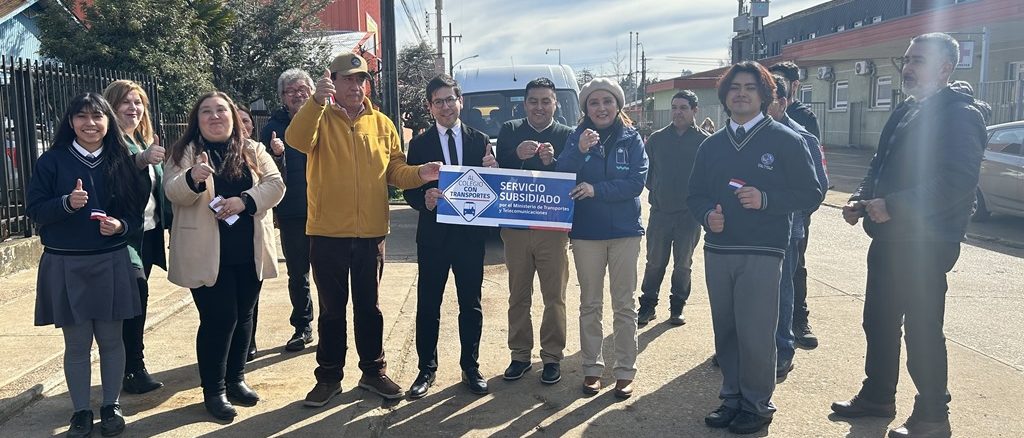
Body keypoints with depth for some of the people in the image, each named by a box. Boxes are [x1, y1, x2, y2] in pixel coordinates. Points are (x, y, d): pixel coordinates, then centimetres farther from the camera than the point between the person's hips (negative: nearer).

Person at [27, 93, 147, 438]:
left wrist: (121, 225, -14)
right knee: (77, 342, 6)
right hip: (65, 265, -1)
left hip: (111, 263, 1)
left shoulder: (122, 162, 4)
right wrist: (67, 203, -21)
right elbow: (35, 210, -4)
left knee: (111, 338, 8)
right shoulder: (52, 161, -1)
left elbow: (137, 212, 7)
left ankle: (111, 406, 24)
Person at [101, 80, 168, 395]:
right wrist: (141, 160, -41)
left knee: (135, 298, 10)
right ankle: (133, 368, -7)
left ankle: (132, 367, 18)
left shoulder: (148, 142, 15)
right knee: (136, 293, -17)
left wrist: (170, 223, 16)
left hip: (149, 232, 7)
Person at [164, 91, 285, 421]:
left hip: (249, 252, 4)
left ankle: (235, 379, 30)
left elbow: (275, 184, -2)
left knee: (243, 316, 13)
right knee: (219, 318, -4)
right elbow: (174, 192, -13)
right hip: (207, 254, -4)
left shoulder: (253, 150, 8)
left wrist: (245, 200, -19)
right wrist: (192, 178, -35)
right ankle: (213, 390, 11)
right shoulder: (185, 152, 0)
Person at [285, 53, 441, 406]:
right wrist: (317, 101, -37)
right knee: (332, 309, 10)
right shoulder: (320, 118, -2)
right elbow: (297, 140, -23)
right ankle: (329, 376, 24)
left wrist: (420, 174, -15)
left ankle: (373, 371, 28)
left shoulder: (382, 124, 7)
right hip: (328, 233, -2)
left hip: (371, 233, 2)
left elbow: (395, 169, 6)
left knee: (369, 307, 14)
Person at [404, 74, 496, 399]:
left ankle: (470, 367, 23)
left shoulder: (480, 140, 5)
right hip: (433, 235, -1)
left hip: (470, 234, 1)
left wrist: (491, 170, -17)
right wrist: (424, 200, -23)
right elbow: (410, 190, -2)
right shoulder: (420, 143, 2)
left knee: (471, 304, 10)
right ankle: (427, 369, 17)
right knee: (428, 305, 5)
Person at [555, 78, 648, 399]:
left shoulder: (632, 138, 0)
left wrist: (596, 189, -19)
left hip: (625, 231, -1)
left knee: (624, 305, 5)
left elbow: (637, 181, -10)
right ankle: (592, 368, 20)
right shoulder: (577, 138, 1)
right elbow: (561, 178, -10)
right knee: (590, 304, 10)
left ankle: (625, 371, 13)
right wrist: (580, 151, -25)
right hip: (586, 231, 1)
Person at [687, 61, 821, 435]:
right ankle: (732, 398, 25)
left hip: (761, 254, -4)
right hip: (717, 251, 5)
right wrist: (707, 214, -6)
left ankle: (757, 405, 13)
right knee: (725, 331, 10)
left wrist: (766, 199, -17)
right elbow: (695, 194, 16)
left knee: (755, 334, -4)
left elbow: (810, 194, -3)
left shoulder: (785, 140, 0)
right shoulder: (711, 145, 13)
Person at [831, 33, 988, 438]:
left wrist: (894, 206, -24)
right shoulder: (904, 112, 15)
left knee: (922, 330, 0)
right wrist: (861, 199, 2)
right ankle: (877, 396, 32)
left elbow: (957, 181, -23)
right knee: (879, 322, 16)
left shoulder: (960, 114, -13)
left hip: (926, 244, -9)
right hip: (888, 238, 9)